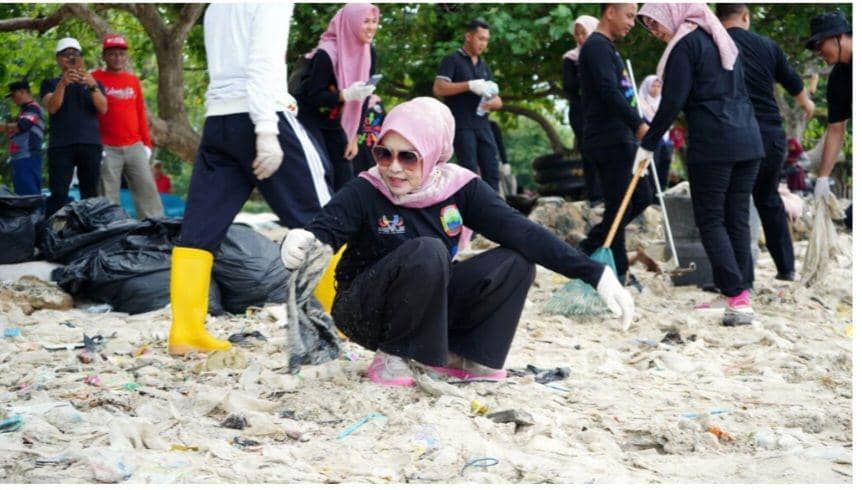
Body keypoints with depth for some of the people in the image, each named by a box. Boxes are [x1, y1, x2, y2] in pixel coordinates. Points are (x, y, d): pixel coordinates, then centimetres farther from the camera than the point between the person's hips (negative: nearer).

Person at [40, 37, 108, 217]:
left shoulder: (94, 83, 19)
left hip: (90, 143, 2)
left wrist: (92, 86, -16)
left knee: (90, 193, -2)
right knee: (58, 193, -12)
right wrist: (63, 83, -20)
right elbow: (52, 107, -4)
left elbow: (103, 109, 1)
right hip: (60, 145, -2)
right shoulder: (50, 84, 15)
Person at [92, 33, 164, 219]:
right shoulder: (95, 79, 1)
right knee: (109, 196, -3)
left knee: (147, 189, -1)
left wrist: (147, 143, 14)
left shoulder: (133, 80, 15)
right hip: (108, 149, -4)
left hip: (135, 146, 4)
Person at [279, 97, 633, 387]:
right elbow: (324, 229, -30)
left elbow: (521, 231, -16)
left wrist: (596, 274, -24)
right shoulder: (365, 193, -17)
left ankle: (458, 355, -1)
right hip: (363, 312, -4)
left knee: (516, 261, -13)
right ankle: (391, 356, -15)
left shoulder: (458, 188, -9)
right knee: (427, 252, -33)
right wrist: (298, 245, -56)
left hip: (427, 312, 5)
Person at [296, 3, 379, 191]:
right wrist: (346, 95, -41)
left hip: (333, 122, 7)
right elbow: (314, 96, -25)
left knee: (345, 178, 1)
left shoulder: (370, 54, -4)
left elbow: (362, 99, 1)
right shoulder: (326, 54, -24)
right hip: (308, 118, -7)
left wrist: (354, 136, -1)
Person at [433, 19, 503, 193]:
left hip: (483, 125, 6)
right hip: (461, 126, -6)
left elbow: (498, 101, 18)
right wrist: (470, 85, -21)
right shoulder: (452, 61, 1)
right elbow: (438, 89, -14)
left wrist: (492, 103, -7)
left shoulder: (484, 66, 19)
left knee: (492, 172, -1)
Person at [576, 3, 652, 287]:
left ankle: (589, 248, 16)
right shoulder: (597, 47, -13)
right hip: (607, 141, -10)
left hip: (620, 139, 10)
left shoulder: (606, 48, 21)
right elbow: (609, 92, -25)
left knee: (641, 197, 12)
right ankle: (618, 273, 2)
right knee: (619, 207, -6)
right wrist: (638, 124, -32)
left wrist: (637, 127, 24)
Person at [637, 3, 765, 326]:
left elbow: (673, 102, -12)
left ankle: (737, 299, -11)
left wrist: (648, 144, -6)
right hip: (748, 140, 8)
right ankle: (741, 294, 7)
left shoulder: (684, 44, -6)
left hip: (712, 142, -8)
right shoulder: (720, 38, 20)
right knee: (738, 219, 9)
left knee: (711, 220, -2)